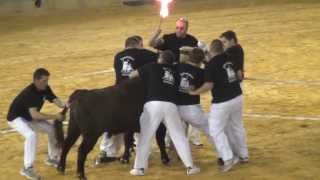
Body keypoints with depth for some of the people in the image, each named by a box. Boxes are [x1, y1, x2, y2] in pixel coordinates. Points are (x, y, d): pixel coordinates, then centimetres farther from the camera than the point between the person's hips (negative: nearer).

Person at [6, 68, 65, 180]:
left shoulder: (45, 89, -12)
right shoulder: (29, 93, -36)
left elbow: (56, 101, -17)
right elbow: (34, 115, -45)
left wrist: (65, 105, -40)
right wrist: (54, 116, -47)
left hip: (30, 117, 8)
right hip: (16, 118, -8)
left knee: (53, 129, 0)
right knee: (31, 135, -33)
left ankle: (52, 158, 21)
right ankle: (27, 168, -22)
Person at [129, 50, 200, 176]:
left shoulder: (153, 67, 14)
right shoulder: (174, 72, 24)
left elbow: (132, 75, 18)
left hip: (153, 104, -3)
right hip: (170, 106, 3)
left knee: (144, 137, 7)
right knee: (180, 137, 11)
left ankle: (139, 168, 5)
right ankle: (190, 166, 9)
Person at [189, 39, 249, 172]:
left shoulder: (211, 65, -14)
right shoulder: (229, 58, 5)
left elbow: (209, 85, -21)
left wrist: (195, 92, -8)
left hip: (222, 101, -7)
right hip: (237, 97, 7)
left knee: (216, 130, 2)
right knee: (237, 126, 23)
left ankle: (228, 159, -6)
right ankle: (243, 154, 34)